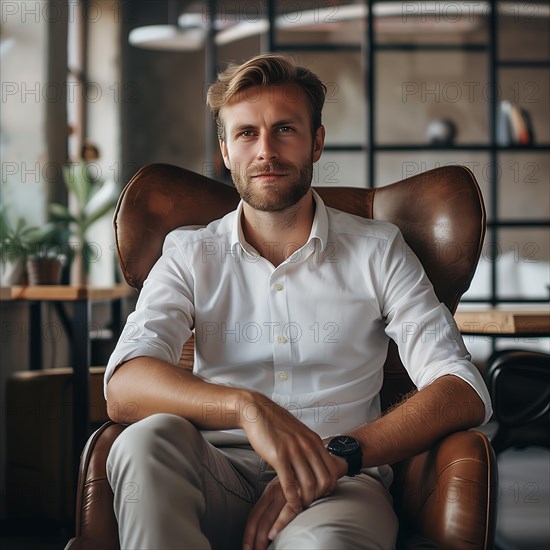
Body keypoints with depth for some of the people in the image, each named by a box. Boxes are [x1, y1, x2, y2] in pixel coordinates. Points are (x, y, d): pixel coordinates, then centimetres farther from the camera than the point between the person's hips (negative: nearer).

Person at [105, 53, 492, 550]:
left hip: (339, 487, -3)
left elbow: (464, 393, -3)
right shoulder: (190, 254, 10)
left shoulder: (377, 250, 9)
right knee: (151, 439, -31)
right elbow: (124, 387, -7)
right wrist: (246, 406, -27)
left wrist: (337, 455, -19)